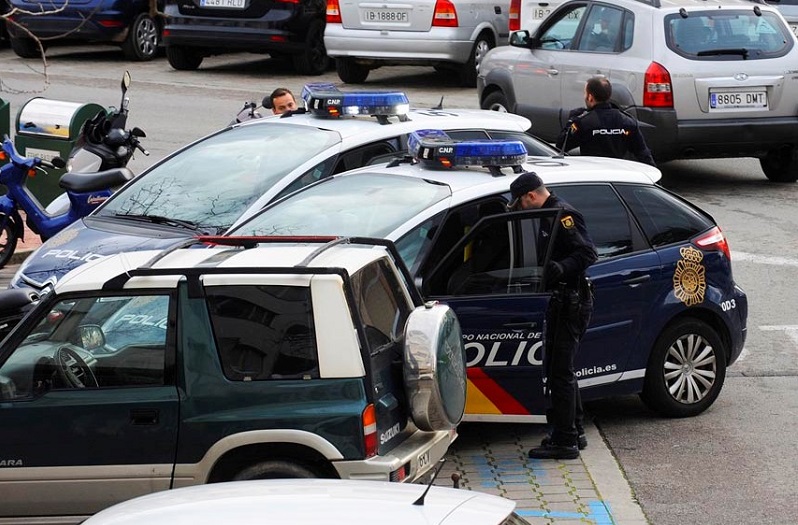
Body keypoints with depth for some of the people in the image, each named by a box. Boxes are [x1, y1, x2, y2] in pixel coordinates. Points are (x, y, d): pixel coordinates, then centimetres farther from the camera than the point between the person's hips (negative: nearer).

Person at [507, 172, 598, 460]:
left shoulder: (562, 215, -15)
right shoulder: (550, 216, 17)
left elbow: (588, 253, -24)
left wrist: (560, 268, -35)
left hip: (572, 303, -11)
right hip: (563, 303, 11)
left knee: (560, 372, -9)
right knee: (560, 369, 18)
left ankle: (565, 441, -6)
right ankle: (574, 433, 27)